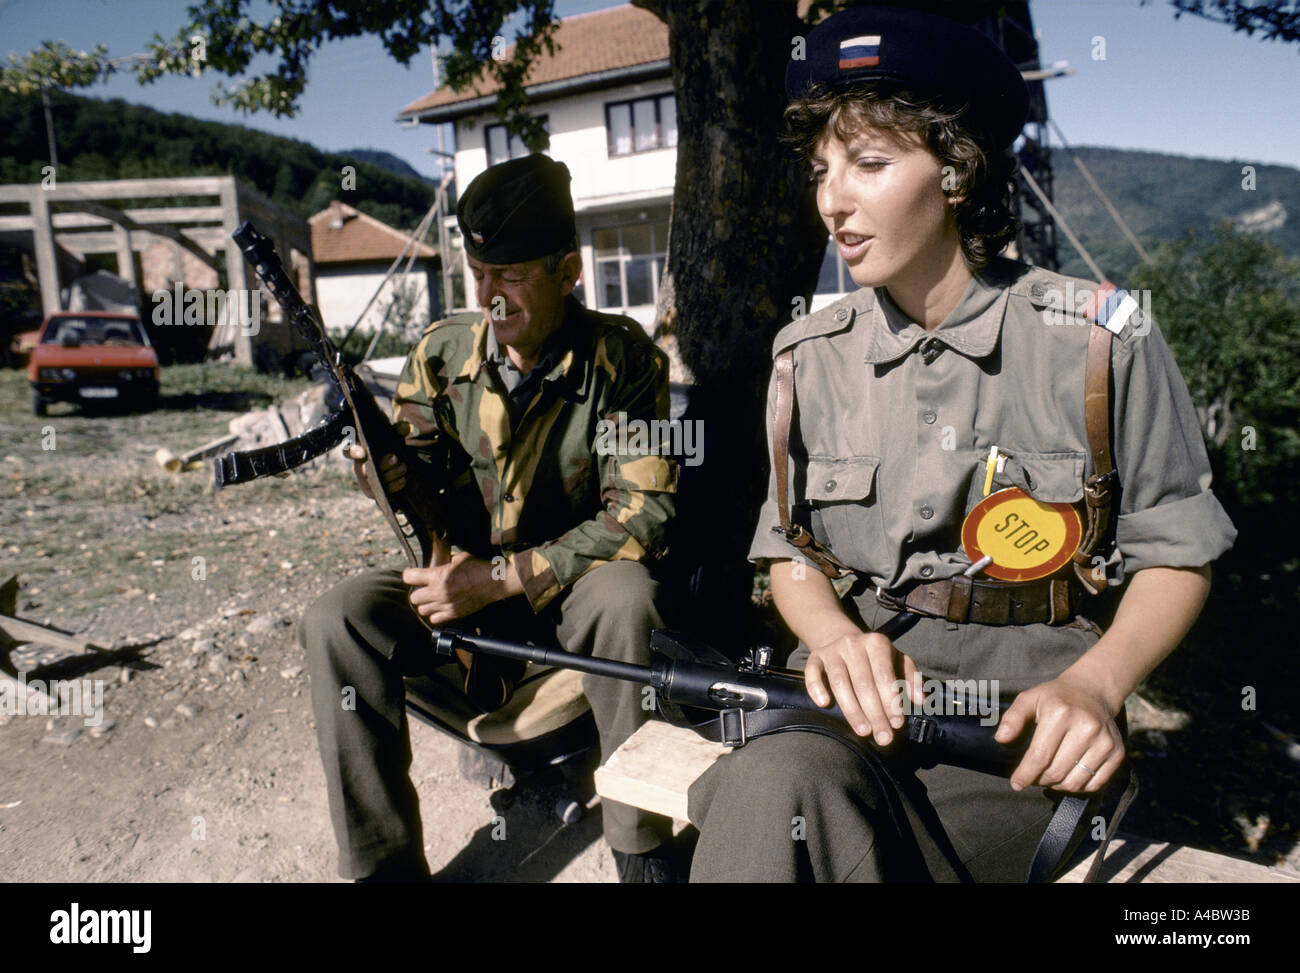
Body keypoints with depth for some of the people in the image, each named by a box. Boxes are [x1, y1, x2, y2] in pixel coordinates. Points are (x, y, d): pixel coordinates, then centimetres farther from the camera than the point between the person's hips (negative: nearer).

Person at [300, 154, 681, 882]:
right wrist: (397, 474, -23)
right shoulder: (441, 353, -4)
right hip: (467, 586, 3)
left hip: (573, 590, -3)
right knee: (339, 620, -20)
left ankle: (644, 853, -16)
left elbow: (643, 510, -20)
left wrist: (504, 576, -26)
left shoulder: (622, 357, -14)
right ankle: (383, 863, -7)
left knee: (625, 594, -36)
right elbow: (429, 486, 4)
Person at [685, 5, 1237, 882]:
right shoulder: (813, 356, 6)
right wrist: (835, 636, -11)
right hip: (859, 681, 3)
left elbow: (1176, 556, 4)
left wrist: (1094, 685, -14)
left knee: (780, 801, -30)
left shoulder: (1099, 340, -2)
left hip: (1025, 705, -2)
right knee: (779, 781, -34)